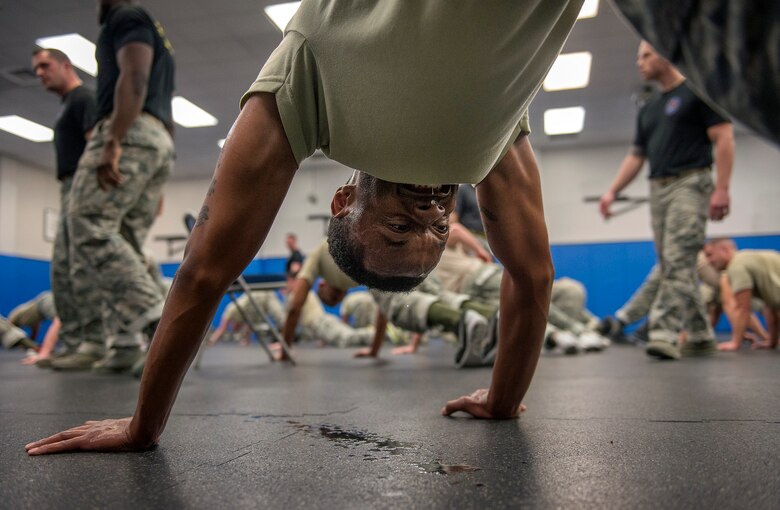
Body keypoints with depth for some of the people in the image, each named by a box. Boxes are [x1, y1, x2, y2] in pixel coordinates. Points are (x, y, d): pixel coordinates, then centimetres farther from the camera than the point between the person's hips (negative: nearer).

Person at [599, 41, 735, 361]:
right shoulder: (648, 110, 22)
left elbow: (723, 139, -6)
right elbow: (636, 156, 21)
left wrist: (721, 188, -16)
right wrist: (612, 191, 8)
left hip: (689, 183, -7)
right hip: (658, 189, 7)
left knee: (678, 261, -17)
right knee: (672, 267, 6)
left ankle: (665, 332, -22)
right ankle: (700, 336, 14)